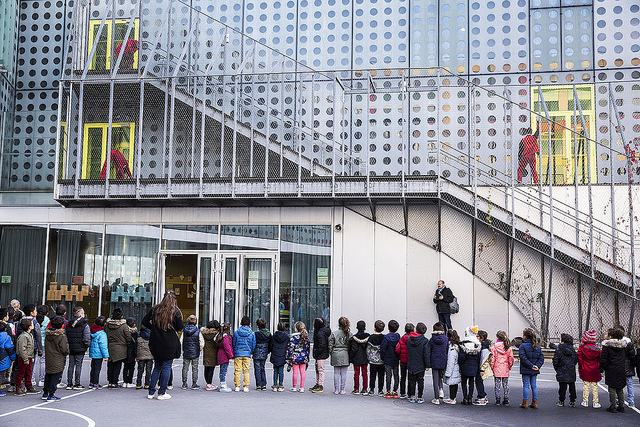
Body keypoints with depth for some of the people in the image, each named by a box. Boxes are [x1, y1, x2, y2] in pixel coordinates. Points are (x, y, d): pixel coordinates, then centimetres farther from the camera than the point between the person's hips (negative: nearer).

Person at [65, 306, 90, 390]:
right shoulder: (85, 326, -10)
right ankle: (77, 384, 4)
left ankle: (69, 384, 11)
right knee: (78, 365, 1)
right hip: (80, 348, -5)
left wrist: (67, 347, 15)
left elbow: (65, 336, 7)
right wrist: (87, 346, 4)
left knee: (71, 365, 10)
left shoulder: (68, 325, 6)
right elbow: (87, 339, -12)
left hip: (70, 348, 5)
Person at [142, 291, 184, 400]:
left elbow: (144, 323, 2)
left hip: (156, 344, 4)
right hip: (169, 344, -4)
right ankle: (162, 393, 6)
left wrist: (154, 328, 13)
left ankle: (151, 392, 14)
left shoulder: (154, 309, 3)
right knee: (166, 367, 5)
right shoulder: (175, 311, -8)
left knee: (157, 367, 15)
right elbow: (180, 328, -9)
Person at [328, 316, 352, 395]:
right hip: (345, 356, 1)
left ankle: (336, 389, 8)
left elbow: (330, 345, -3)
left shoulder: (334, 333, -5)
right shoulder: (349, 334, -2)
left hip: (336, 355, -1)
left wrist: (331, 353, 11)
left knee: (336, 373, 7)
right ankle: (342, 389, 8)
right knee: (344, 373, 6)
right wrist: (350, 354, 10)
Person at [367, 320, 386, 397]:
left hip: (373, 359, -1)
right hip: (382, 360, 1)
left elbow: (368, 349, -4)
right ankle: (380, 391, 8)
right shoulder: (384, 338, -4)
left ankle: (372, 390, 9)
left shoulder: (371, 337, -7)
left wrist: (368, 357, 6)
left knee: (372, 375, 7)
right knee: (381, 376, 7)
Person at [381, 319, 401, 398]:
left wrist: (382, 357, 0)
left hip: (388, 360, -3)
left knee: (388, 375, 2)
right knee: (396, 375, 10)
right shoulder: (398, 337, -2)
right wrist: (399, 357, 12)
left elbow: (382, 348, -13)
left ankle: (388, 392, 2)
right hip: (396, 360, 3)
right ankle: (395, 391, 12)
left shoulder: (386, 337, -13)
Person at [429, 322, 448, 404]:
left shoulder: (432, 340, -6)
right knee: (440, 377, 26)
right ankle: (441, 389, 2)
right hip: (443, 363, 2)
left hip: (434, 362, -2)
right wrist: (447, 363, 14)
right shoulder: (446, 339, -2)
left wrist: (428, 363, 6)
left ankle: (436, 399, 7)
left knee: (435, 380, 5)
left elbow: (429, 352, -2)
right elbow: (448, 350, 4)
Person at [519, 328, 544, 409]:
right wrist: (537, 366, -5)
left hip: (526, 370, -5)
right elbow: (541, 357, 4)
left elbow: (523, 357, -21)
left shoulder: (523, 346, -11)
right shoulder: (537, 346, 8)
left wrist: (531, 366, -17)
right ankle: (534, 403, 15)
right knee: (534, 385, 12)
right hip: (535, 371, 5)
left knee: (526, 385, 1)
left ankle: (525, 403, 5)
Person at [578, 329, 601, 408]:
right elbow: (600, 360, 3)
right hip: (595, 372, 1)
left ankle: (585, 402, 10)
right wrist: (600, 370, 13)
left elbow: (579, 358, -9)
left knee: (585, 385, 7)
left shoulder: (582, 347, -10)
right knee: (594, 386, 8)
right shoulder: (597, 349, -4)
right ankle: (596, 402, 10)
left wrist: (580, 367, 3)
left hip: (585, 371, -1)